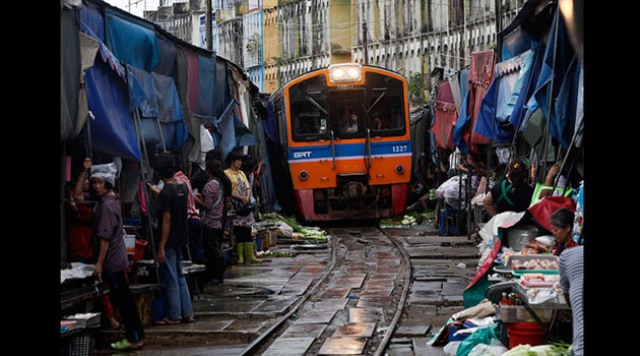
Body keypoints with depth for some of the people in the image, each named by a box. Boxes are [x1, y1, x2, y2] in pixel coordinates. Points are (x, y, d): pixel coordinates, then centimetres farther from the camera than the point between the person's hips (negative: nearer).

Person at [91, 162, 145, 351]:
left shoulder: (106, 205, -18)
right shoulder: (113, 200, 11)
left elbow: (105, 236, -21)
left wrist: (99, 262, -18)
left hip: (111, 260, -9)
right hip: (118, 258, 9)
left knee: (121, 298, -3)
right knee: (124, 298, 13)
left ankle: (134, 338, 2)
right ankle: (136, 335, 19)